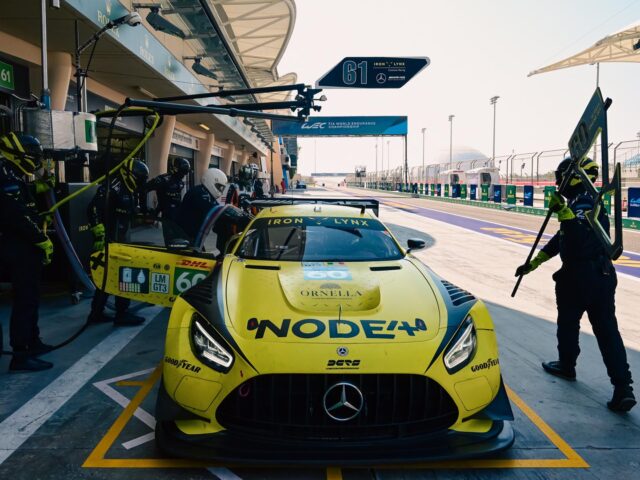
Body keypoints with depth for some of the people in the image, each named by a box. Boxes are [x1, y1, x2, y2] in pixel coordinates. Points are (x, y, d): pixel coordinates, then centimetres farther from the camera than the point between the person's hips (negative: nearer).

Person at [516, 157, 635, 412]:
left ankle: (566, 366, 33)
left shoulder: (582, 203, -16)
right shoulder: (591, 201, 16)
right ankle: (623, 386, 0)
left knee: (568, 323, 13)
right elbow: (560, 239, 20)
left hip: (579, 277, -9)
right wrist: (534, 263, 22)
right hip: (602, 275, 9)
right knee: (607, 328, 5)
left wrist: (564, 212, -36)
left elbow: (579, 237, -32)